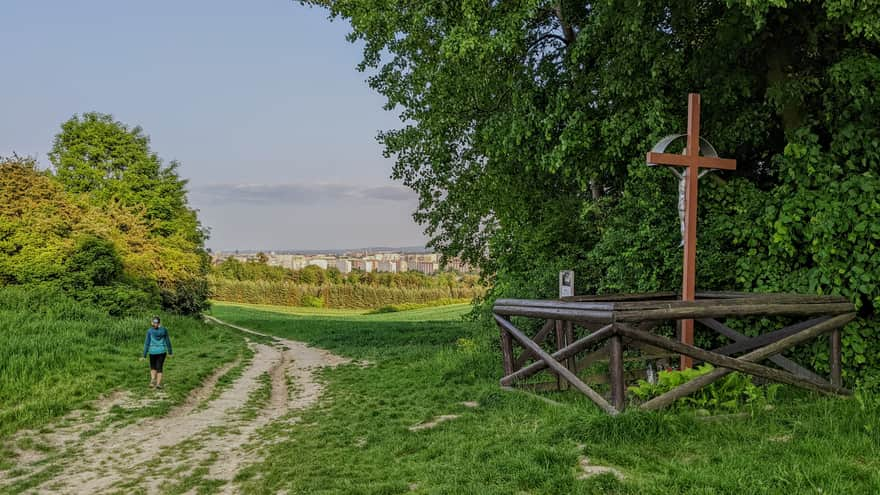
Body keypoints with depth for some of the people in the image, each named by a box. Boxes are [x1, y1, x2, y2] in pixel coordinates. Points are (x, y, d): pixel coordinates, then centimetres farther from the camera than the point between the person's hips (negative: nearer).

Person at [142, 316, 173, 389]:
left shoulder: (150, 331, -7)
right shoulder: (164, 330, -3)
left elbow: (147, 343, -7)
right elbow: (168, 341, 3)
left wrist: (144, 356, -3)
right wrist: (170, 352, 15)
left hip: (153, 351, 0)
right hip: (162, 351, 0)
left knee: (153, 367, 18)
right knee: (159, 368, 9)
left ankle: (153, 380, -5)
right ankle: (158, 383, -2)